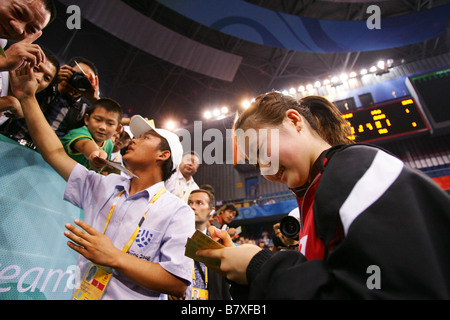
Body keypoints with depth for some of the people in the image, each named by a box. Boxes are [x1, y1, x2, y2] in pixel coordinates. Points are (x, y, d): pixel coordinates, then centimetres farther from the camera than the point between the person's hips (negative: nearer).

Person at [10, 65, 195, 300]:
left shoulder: (177, 212, -9)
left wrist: (115, 258, -17)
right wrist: (27, 98, 7)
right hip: (80, 293, 5)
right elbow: (55, 152, 10)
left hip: (127, 296, -4)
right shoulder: (103, 186, 8)